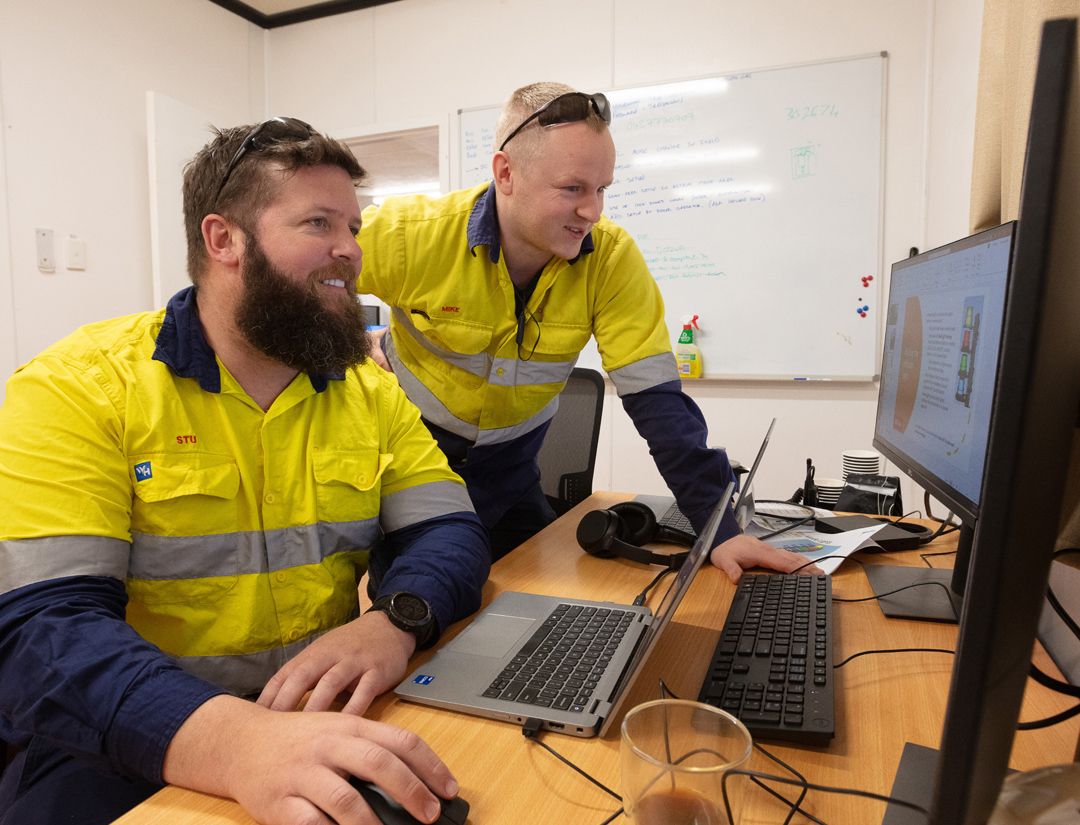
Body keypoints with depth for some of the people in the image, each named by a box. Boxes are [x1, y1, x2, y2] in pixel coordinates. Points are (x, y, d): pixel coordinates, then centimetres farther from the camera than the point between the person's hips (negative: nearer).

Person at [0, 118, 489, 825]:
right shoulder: (76, 389, -9)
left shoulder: (370, 390, 5)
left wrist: (395, 620, -23)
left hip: (327, 722, 4)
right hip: (125, 750, -3)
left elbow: (449, 530, -1)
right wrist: (230, 740, -35)